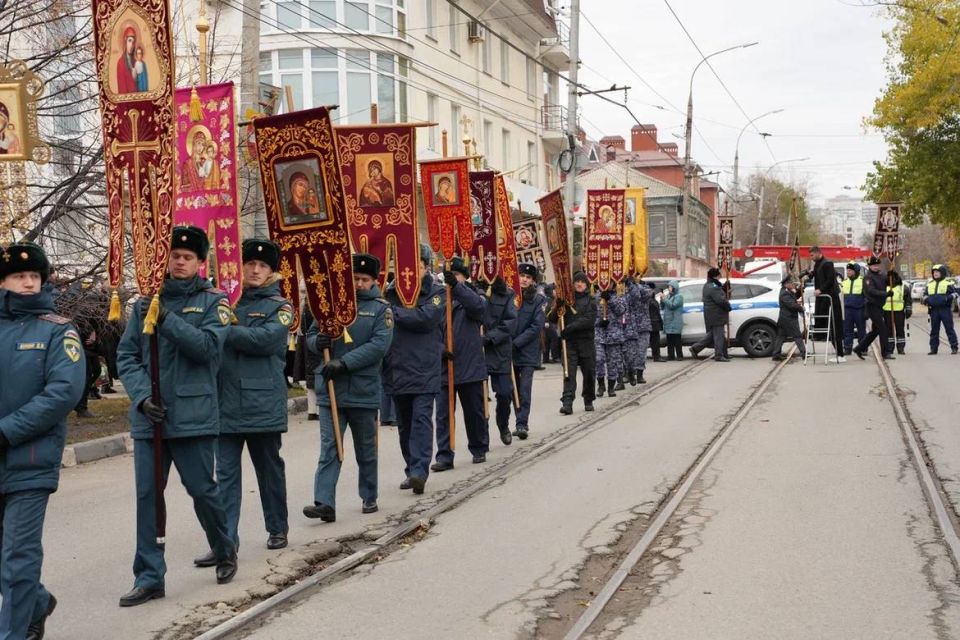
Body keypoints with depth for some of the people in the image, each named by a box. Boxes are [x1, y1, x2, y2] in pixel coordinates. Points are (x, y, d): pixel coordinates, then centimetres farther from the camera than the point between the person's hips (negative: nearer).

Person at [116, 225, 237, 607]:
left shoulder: (214, 301, 2)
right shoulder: (146, 302, 10)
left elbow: (209, 346, -14)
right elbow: (126, 356, 7)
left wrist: (167, 320, -23)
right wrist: (143, 396, -8)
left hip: (193, 415, -3)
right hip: (148, 415, 3)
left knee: (202, 489, 4)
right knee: (147, 495, 4)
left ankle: (225, 552, 30)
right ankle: (149, 578, 12)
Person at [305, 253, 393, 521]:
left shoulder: (381, 309, 0)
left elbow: (379, 345, -13)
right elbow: (311, 336, 14)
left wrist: (344, 363, -21)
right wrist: (318, 341, -12)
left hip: (364, 389, -1)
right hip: (330, 388, 1)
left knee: (366, 448, 13)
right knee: (329, 448, -5)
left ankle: (369, 498, 27)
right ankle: (324, 503, -8)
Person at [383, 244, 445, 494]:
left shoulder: (436, 292, 0)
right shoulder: (391, 292, 7)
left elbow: (427, 317, -17)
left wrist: (394, 312, -11)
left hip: (425, 368, -4)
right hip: (397, 368, 4)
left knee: (421, 418, -11)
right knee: (404, 422, 11)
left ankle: (419, 470, -15)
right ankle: (411, 469, 21)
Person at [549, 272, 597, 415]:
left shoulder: (590, 301, 4)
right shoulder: (567, 299, 9)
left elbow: (589, 320, -11)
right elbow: (553, 319, 7)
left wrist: (569, 328, -18)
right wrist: (558, 306, -11)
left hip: (586, 342, 0)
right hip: (569, 342, 0)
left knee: (588, 373, 7)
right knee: (569, 373, -9)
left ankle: (588, 401, 23)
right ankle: (567, 403, -16)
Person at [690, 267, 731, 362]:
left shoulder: (707, 285, 15)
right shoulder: (713, 287, -19)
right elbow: (721, 300, -23)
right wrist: (728, 307, -6)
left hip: (710, 314, 10)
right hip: (716, 315, -10)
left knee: (711, 334, 17)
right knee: (719, 335, -4)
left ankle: (695, 348, 16)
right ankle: (719, 355, 0)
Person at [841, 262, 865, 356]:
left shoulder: (863, 281, 0)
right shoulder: (844, 282, 14)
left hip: (859, 309, -4)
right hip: (847, 309, 4)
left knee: (861, 330, 3)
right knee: (847, 330, 3)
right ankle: (847, 348, 8)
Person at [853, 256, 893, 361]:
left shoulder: (880, 276, 13)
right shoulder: (868, 278, -11)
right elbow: (872, 291, -24)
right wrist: (886, 294, -32)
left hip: (878, 307, 9)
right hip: (872, 307, -9)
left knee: (875, 330, 14)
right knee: (883, 329, -9)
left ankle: (859, 348, 23)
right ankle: (885, 353, -4)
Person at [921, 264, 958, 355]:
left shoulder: (948, 283, 1)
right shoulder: (930, 284, 15)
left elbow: (955, 293, 0)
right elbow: (925, 294, 22)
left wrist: (949, 297, -19)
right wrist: (925, 299, 0)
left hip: (945, 310, -4)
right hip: (934, 310, 5)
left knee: (949, 329, -4)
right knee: (934, 330, 7)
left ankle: (954, 348, -1)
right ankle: (933, 348, 12)